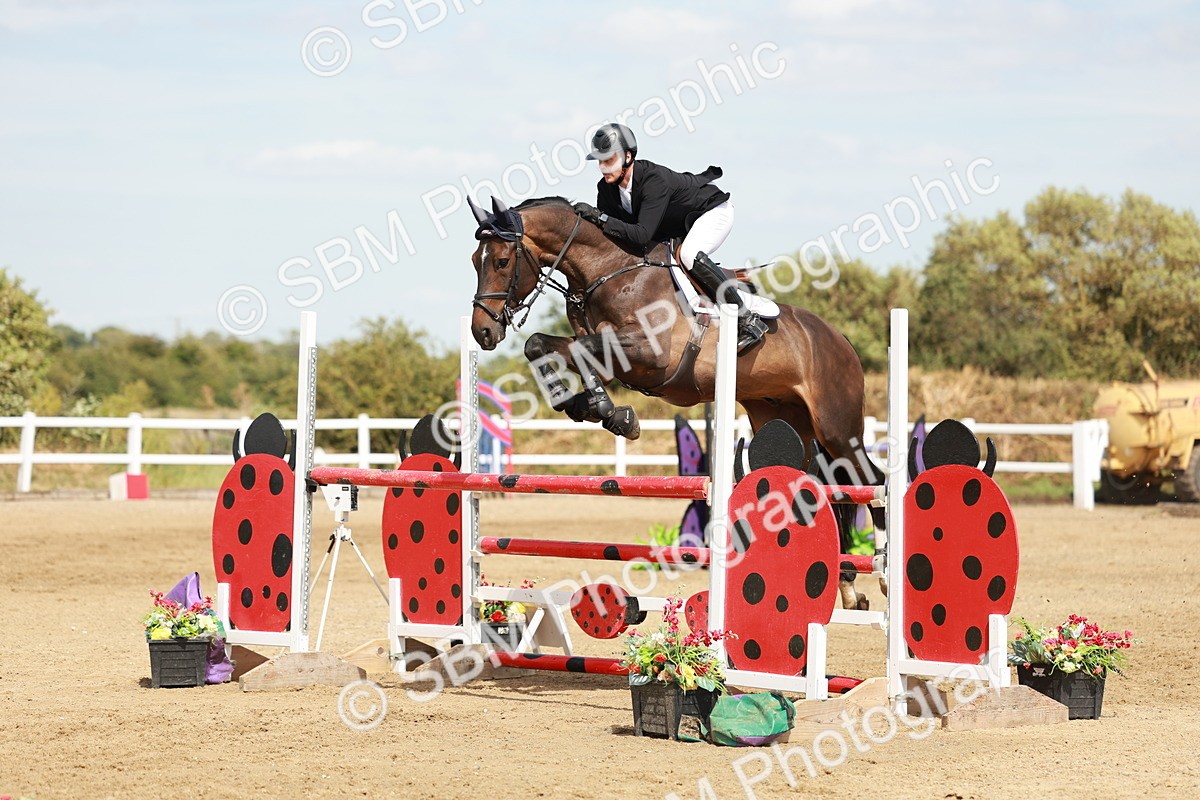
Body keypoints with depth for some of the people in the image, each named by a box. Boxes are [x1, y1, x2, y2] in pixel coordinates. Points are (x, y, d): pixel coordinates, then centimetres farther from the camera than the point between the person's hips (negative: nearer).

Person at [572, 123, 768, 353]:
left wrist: (600, 218, -47)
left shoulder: (654, 180, -38)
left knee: (689, 255, -36)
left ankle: (749, 322, -29)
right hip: (677, 226, 9)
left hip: (712, 211, -9)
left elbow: (643, 235, -44)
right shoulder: (607, 188, -14)